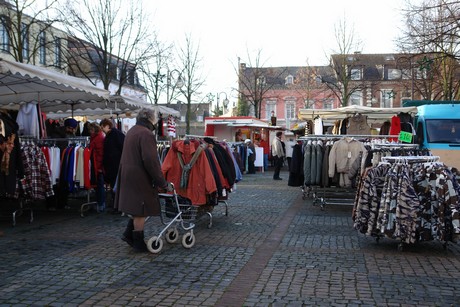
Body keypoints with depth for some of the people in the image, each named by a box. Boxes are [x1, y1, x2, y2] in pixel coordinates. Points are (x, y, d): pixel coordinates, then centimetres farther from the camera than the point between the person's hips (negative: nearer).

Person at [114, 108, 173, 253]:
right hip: (140, 179, -9)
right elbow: (151, 161, -22)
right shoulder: (146, 134, -16)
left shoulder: (131, 131, 15)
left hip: (127, 176, 10)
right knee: (141, 210, 0)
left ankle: (128, 234, 20)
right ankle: (139, 243, 8)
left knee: (138, 208, 19)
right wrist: (163, 183, -16)